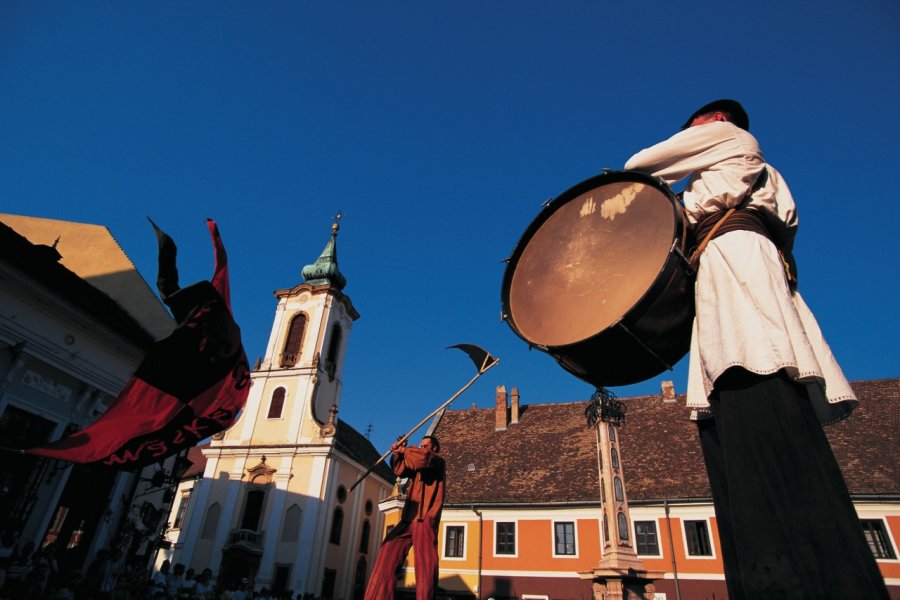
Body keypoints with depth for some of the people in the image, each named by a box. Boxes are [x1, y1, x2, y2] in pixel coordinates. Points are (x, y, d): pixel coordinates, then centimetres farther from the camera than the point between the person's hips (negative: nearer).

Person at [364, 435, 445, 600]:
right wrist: (398, 454, -1)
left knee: (425, 563, -13)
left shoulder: (438, 462, 7)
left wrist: (404, 450, -2)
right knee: (388, 553, -2)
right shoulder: (416, 465, 28)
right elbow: (400, 470, 14)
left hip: (425, 519, -7)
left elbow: (423, 458, -14)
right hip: (408, 518, 7)